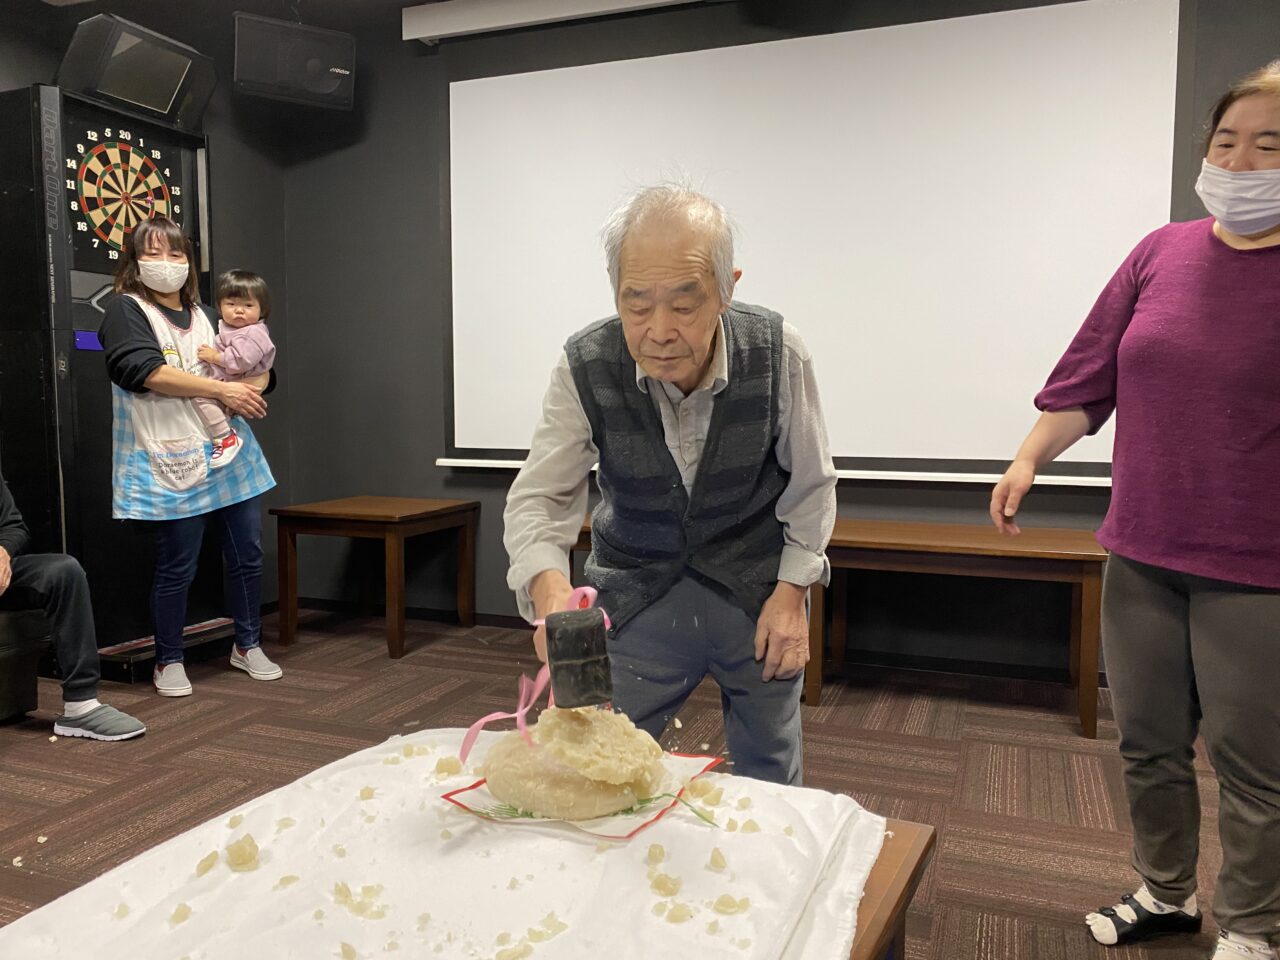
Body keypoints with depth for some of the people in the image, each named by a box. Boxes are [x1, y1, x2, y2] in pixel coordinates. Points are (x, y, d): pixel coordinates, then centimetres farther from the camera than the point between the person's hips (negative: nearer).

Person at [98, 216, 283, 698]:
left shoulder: (203, 315, 20)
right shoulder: (126, 310, 0)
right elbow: (146, 372, -16)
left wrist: (246, 391, -2)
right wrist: (222, 390, -16)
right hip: (174, 462, -6)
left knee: (248, 554, 8)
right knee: (177, 567, -2)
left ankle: (248, 646, 26)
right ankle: (168, 662, 18)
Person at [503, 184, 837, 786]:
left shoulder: (779, 355, -19)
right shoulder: (584, 368, -20)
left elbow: (810, 486, -5)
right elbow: (537, 498, -17)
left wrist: (792, 590, -8)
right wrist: (548, 587, -36)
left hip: (758, 589, 1)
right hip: (635, 595, 0)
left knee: (770, 782, 16)